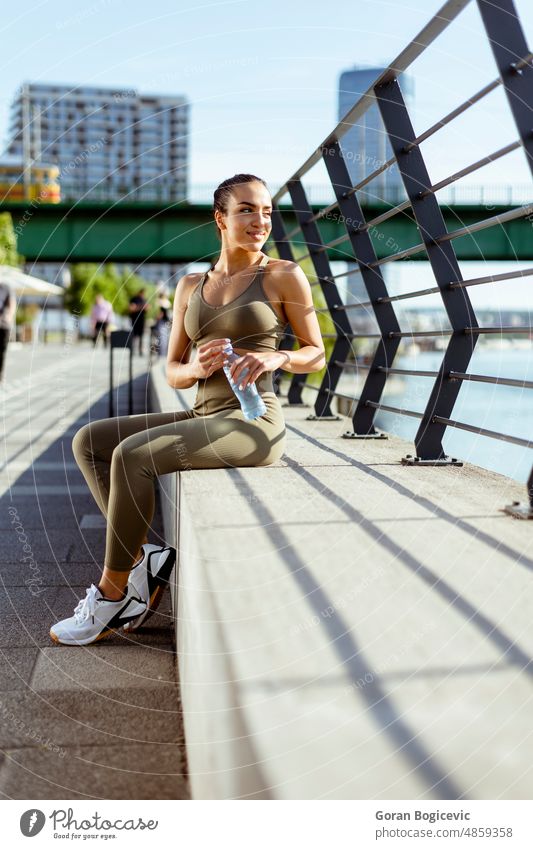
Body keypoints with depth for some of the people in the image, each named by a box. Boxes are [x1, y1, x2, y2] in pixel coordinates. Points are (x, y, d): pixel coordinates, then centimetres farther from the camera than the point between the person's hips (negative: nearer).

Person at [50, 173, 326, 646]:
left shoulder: (285, 276, 2)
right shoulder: (190, 286, 15)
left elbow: (317, 356, 4)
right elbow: (172, 373, 14)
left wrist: (274, 357, -16)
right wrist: (195, 368, -10)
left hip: (252, 423, -7)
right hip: (202, 419, 7)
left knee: (132, 455, -25)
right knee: (88, 441, -5)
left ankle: (113, 595, -11)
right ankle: (141, 558, -7)